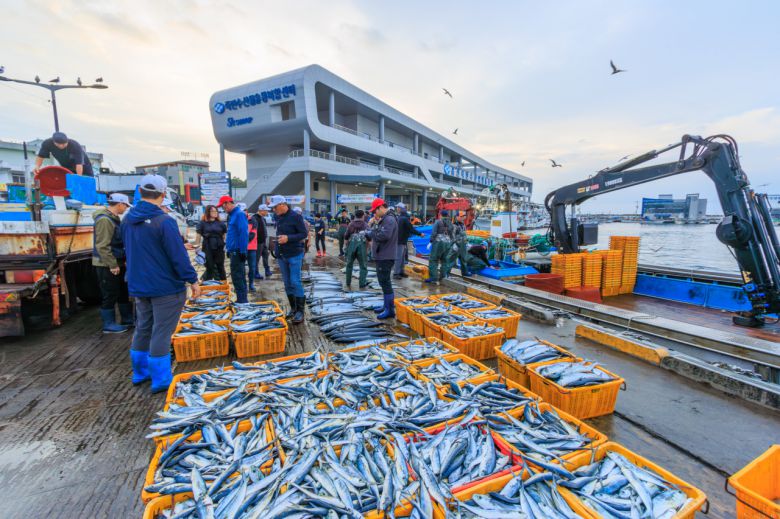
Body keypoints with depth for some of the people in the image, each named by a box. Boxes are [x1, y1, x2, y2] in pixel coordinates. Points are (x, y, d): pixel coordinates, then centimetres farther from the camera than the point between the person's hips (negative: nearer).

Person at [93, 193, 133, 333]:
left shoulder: (113, 218, 12)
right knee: (110, 295, 0)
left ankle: (127, 319, 28)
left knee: (124, 291, 16)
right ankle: (109, 325, 12)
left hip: (116, 263, 10)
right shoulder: (105, 219, -19)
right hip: (107, 265, -10)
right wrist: (112, 265, -22)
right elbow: (103, 246, -24)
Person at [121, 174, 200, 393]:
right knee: (161, 333, 0)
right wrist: (193, 280, -14)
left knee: (143, 329, 20)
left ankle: (140, 372, 33)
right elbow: (178, 255, -21)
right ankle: (161, 380, 10)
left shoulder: (127, 220, 6)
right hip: (166, 286, -7)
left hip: (138, 286, 8)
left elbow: (128, 250, 19)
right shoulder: (164, 221, -20)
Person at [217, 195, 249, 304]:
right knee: (239, 276, 16)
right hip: (234, 251, 10)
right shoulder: (232, 215, 16)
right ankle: (242, 300, 26)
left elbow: (244, 233, -21)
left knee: (237, 277, -5)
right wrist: (229, 249, 20)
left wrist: (242, 251, -22)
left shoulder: (239, 214, -14)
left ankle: (242, 301, 3)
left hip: (238, 251, -10)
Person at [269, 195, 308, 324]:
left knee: (295, 282, -7)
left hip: (294, 255, -7)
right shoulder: (277, 217, 9)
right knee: (287, 283, 10)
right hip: (281, 255, 7)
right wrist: (277, 251, 16)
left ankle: (300, 311, 2)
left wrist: (288, 238, -24)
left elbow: (304, 234, -13)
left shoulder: (295, 216, -12)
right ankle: (293, 308, 21)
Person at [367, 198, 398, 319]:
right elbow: (378, 234, 16)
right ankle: (387, 306, 29)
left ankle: (390, 310, -1)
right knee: (384, 282, 18)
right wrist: (374, 224, 0)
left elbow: (384, 235, -29)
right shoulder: (384, 219, 17)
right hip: (382, 256, 11)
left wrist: (371, 233, -15)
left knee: (385, 282, -8)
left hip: (385, 257, -11)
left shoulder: (389, 219, -16)